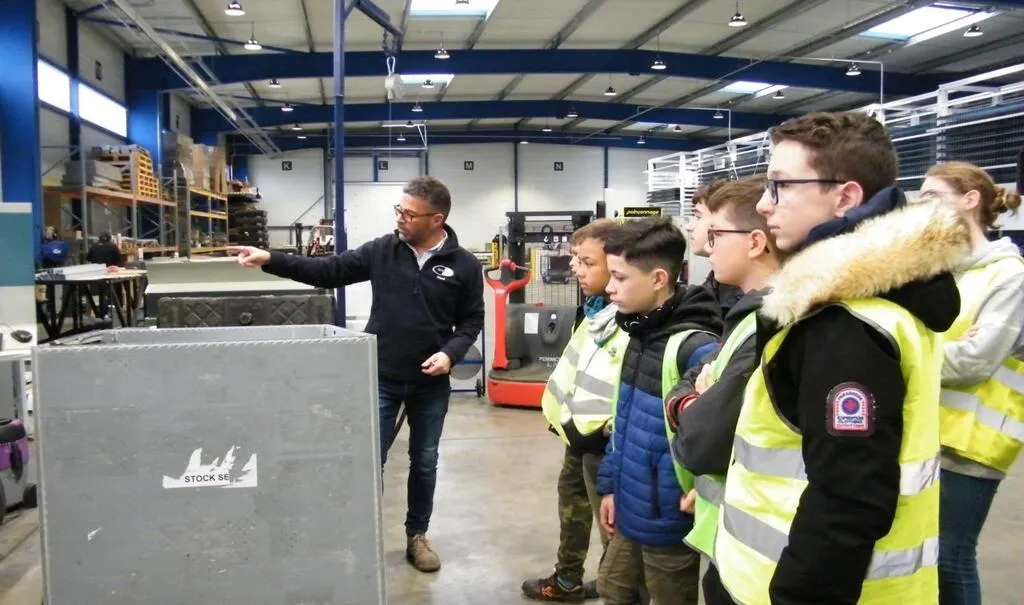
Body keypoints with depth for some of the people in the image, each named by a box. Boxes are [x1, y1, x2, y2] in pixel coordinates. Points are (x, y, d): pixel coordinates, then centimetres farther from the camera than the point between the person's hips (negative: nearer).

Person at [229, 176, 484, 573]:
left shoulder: (464, 265, -6)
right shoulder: (382, 251, -4)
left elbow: (472, 320, 1)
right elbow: (329, 272, -3)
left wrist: (451, 352, -16)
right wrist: (271, 261, -12)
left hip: (431, 384, 0)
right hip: (380, 378, 0)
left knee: (424, 462, 14)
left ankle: (417, 536, 33)